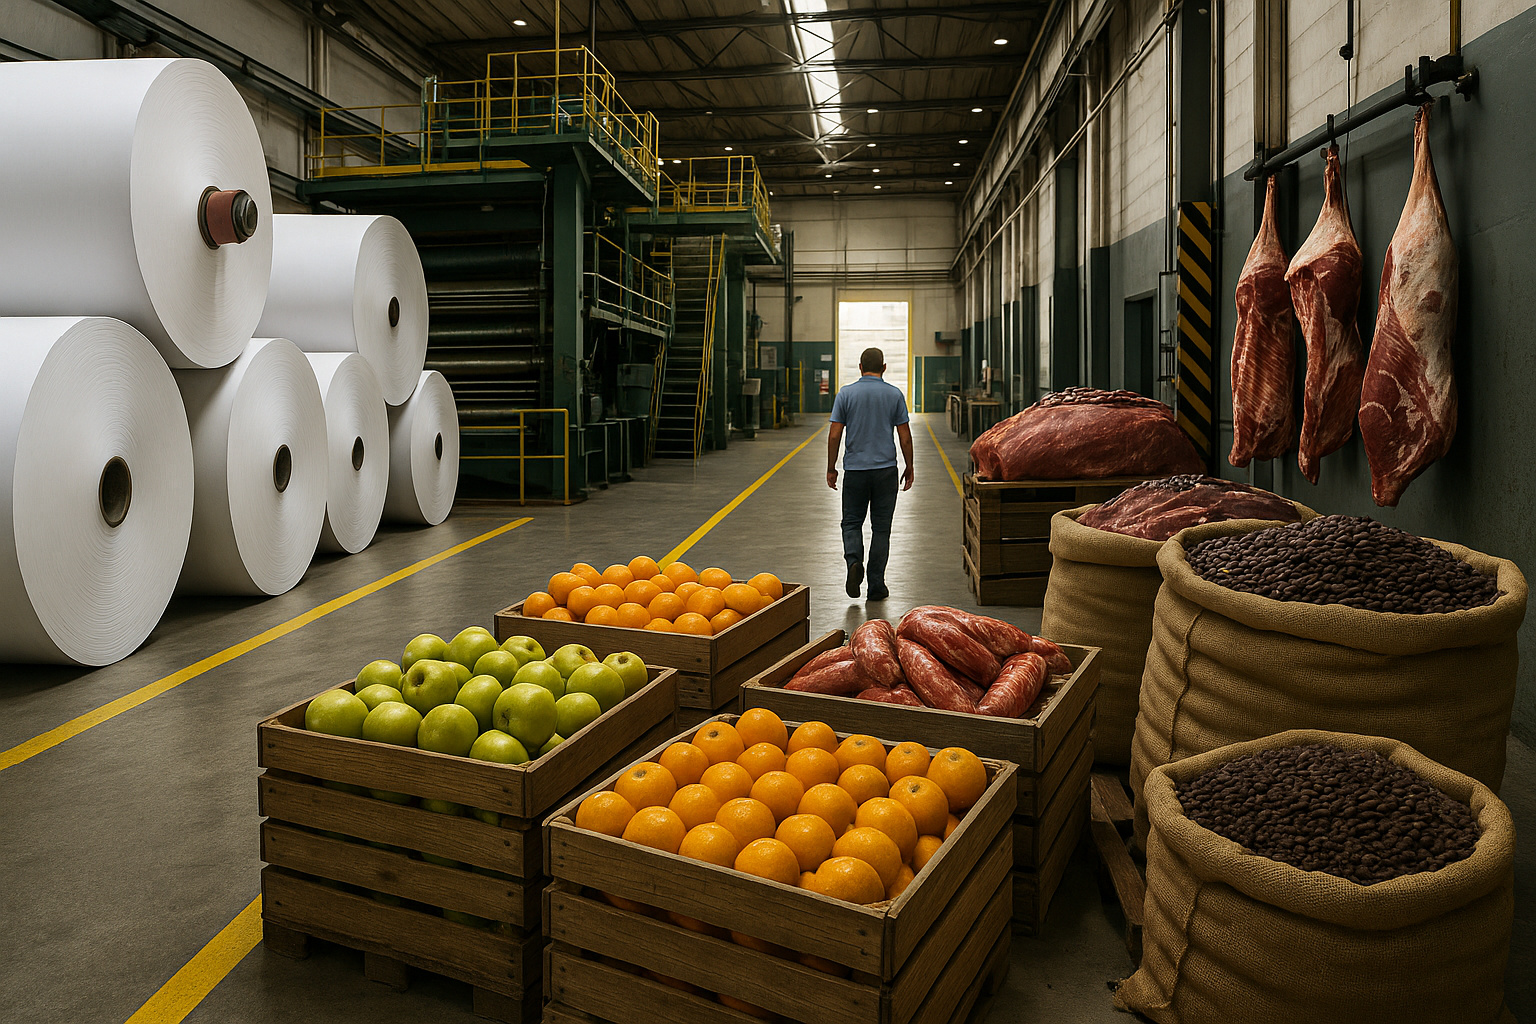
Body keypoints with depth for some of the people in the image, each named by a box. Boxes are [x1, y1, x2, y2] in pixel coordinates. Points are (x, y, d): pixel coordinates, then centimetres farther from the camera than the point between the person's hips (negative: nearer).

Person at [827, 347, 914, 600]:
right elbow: (905, 436, 1)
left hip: (855, 469, 0)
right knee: (881, 527, 6)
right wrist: (909, 469, 11)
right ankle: (876, 585, 8)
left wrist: (831, 469, 6)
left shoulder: (846, 394, 0)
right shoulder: (895, 394, 1)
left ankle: (853, 560, -14)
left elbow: (834, 435, -3)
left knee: (852, 522, 14)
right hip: (885, 469, 0)